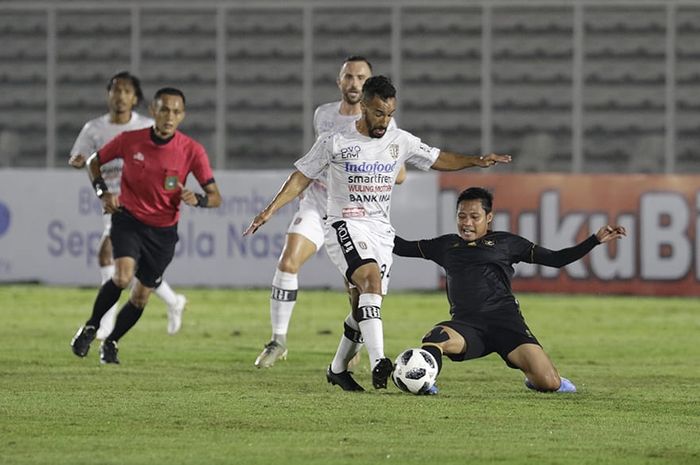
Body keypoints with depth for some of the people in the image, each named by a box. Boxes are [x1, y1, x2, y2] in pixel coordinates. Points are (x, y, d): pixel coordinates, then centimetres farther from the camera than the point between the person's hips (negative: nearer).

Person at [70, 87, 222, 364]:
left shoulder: (192, 151, -14)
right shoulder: (130, 141, -13)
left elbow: (215, 197, -11)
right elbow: (94, 162, 6)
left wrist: (198, 200, -34)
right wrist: (103, 192, -11)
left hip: (163, 231, 1)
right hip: (128, 219, -1)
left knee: (141, 297, 5)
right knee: (123, 277, -25)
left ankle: (111, 344, 31)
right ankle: (90, 329, -1)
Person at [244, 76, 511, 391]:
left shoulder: (400, 141, 6)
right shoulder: (335, 142, -5)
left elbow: (438, 160, 16)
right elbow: (301, 178, 1)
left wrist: (475, 161, 2)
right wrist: (270, 210, -7)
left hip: (380, 231, 5)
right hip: (345, 226, -5)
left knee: (365, 307, 5)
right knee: (372, 279, -30)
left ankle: (337, 369, 26)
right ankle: (378, 362, -41)